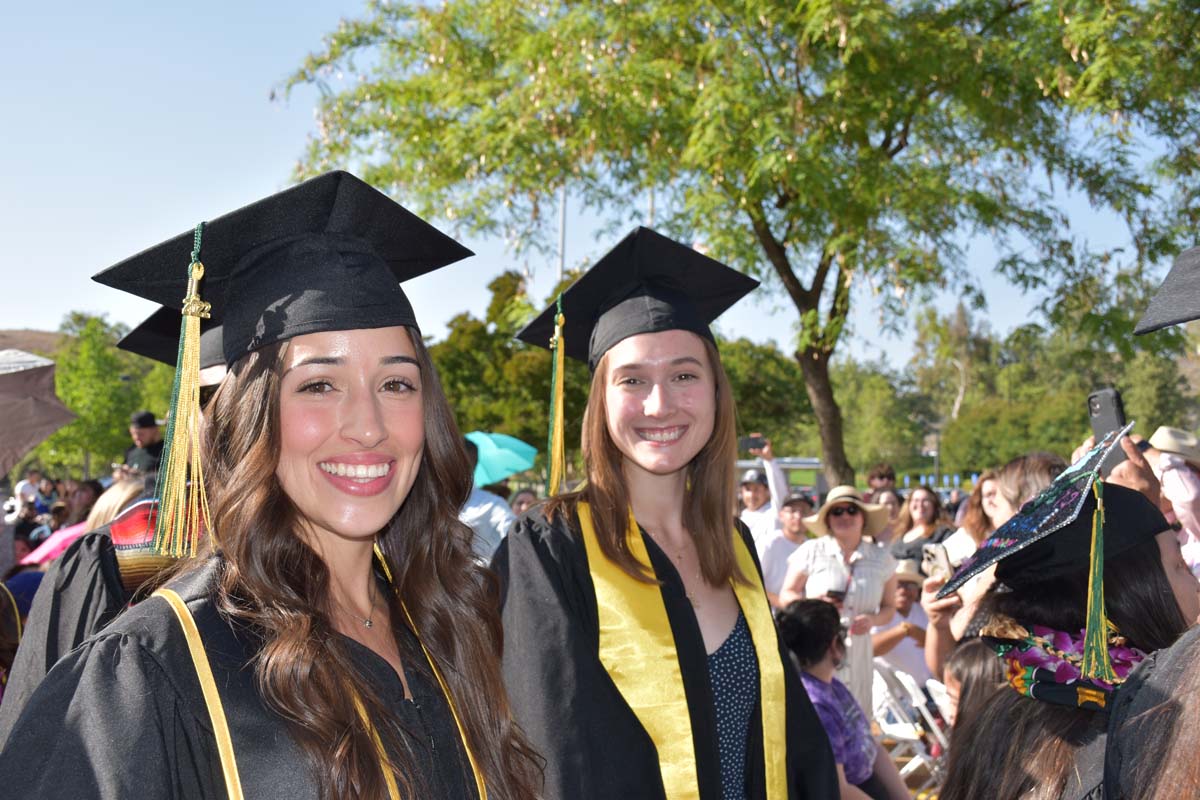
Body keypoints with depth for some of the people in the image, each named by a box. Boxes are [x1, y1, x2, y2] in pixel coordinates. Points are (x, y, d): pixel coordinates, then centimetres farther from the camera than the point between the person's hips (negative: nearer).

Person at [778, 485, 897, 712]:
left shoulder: (881, 559, 9)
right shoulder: (811, 551, 0)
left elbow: (889, 607, 15)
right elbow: (786, 596, 4)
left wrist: (872, 620, -6)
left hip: (856, 651, 3)